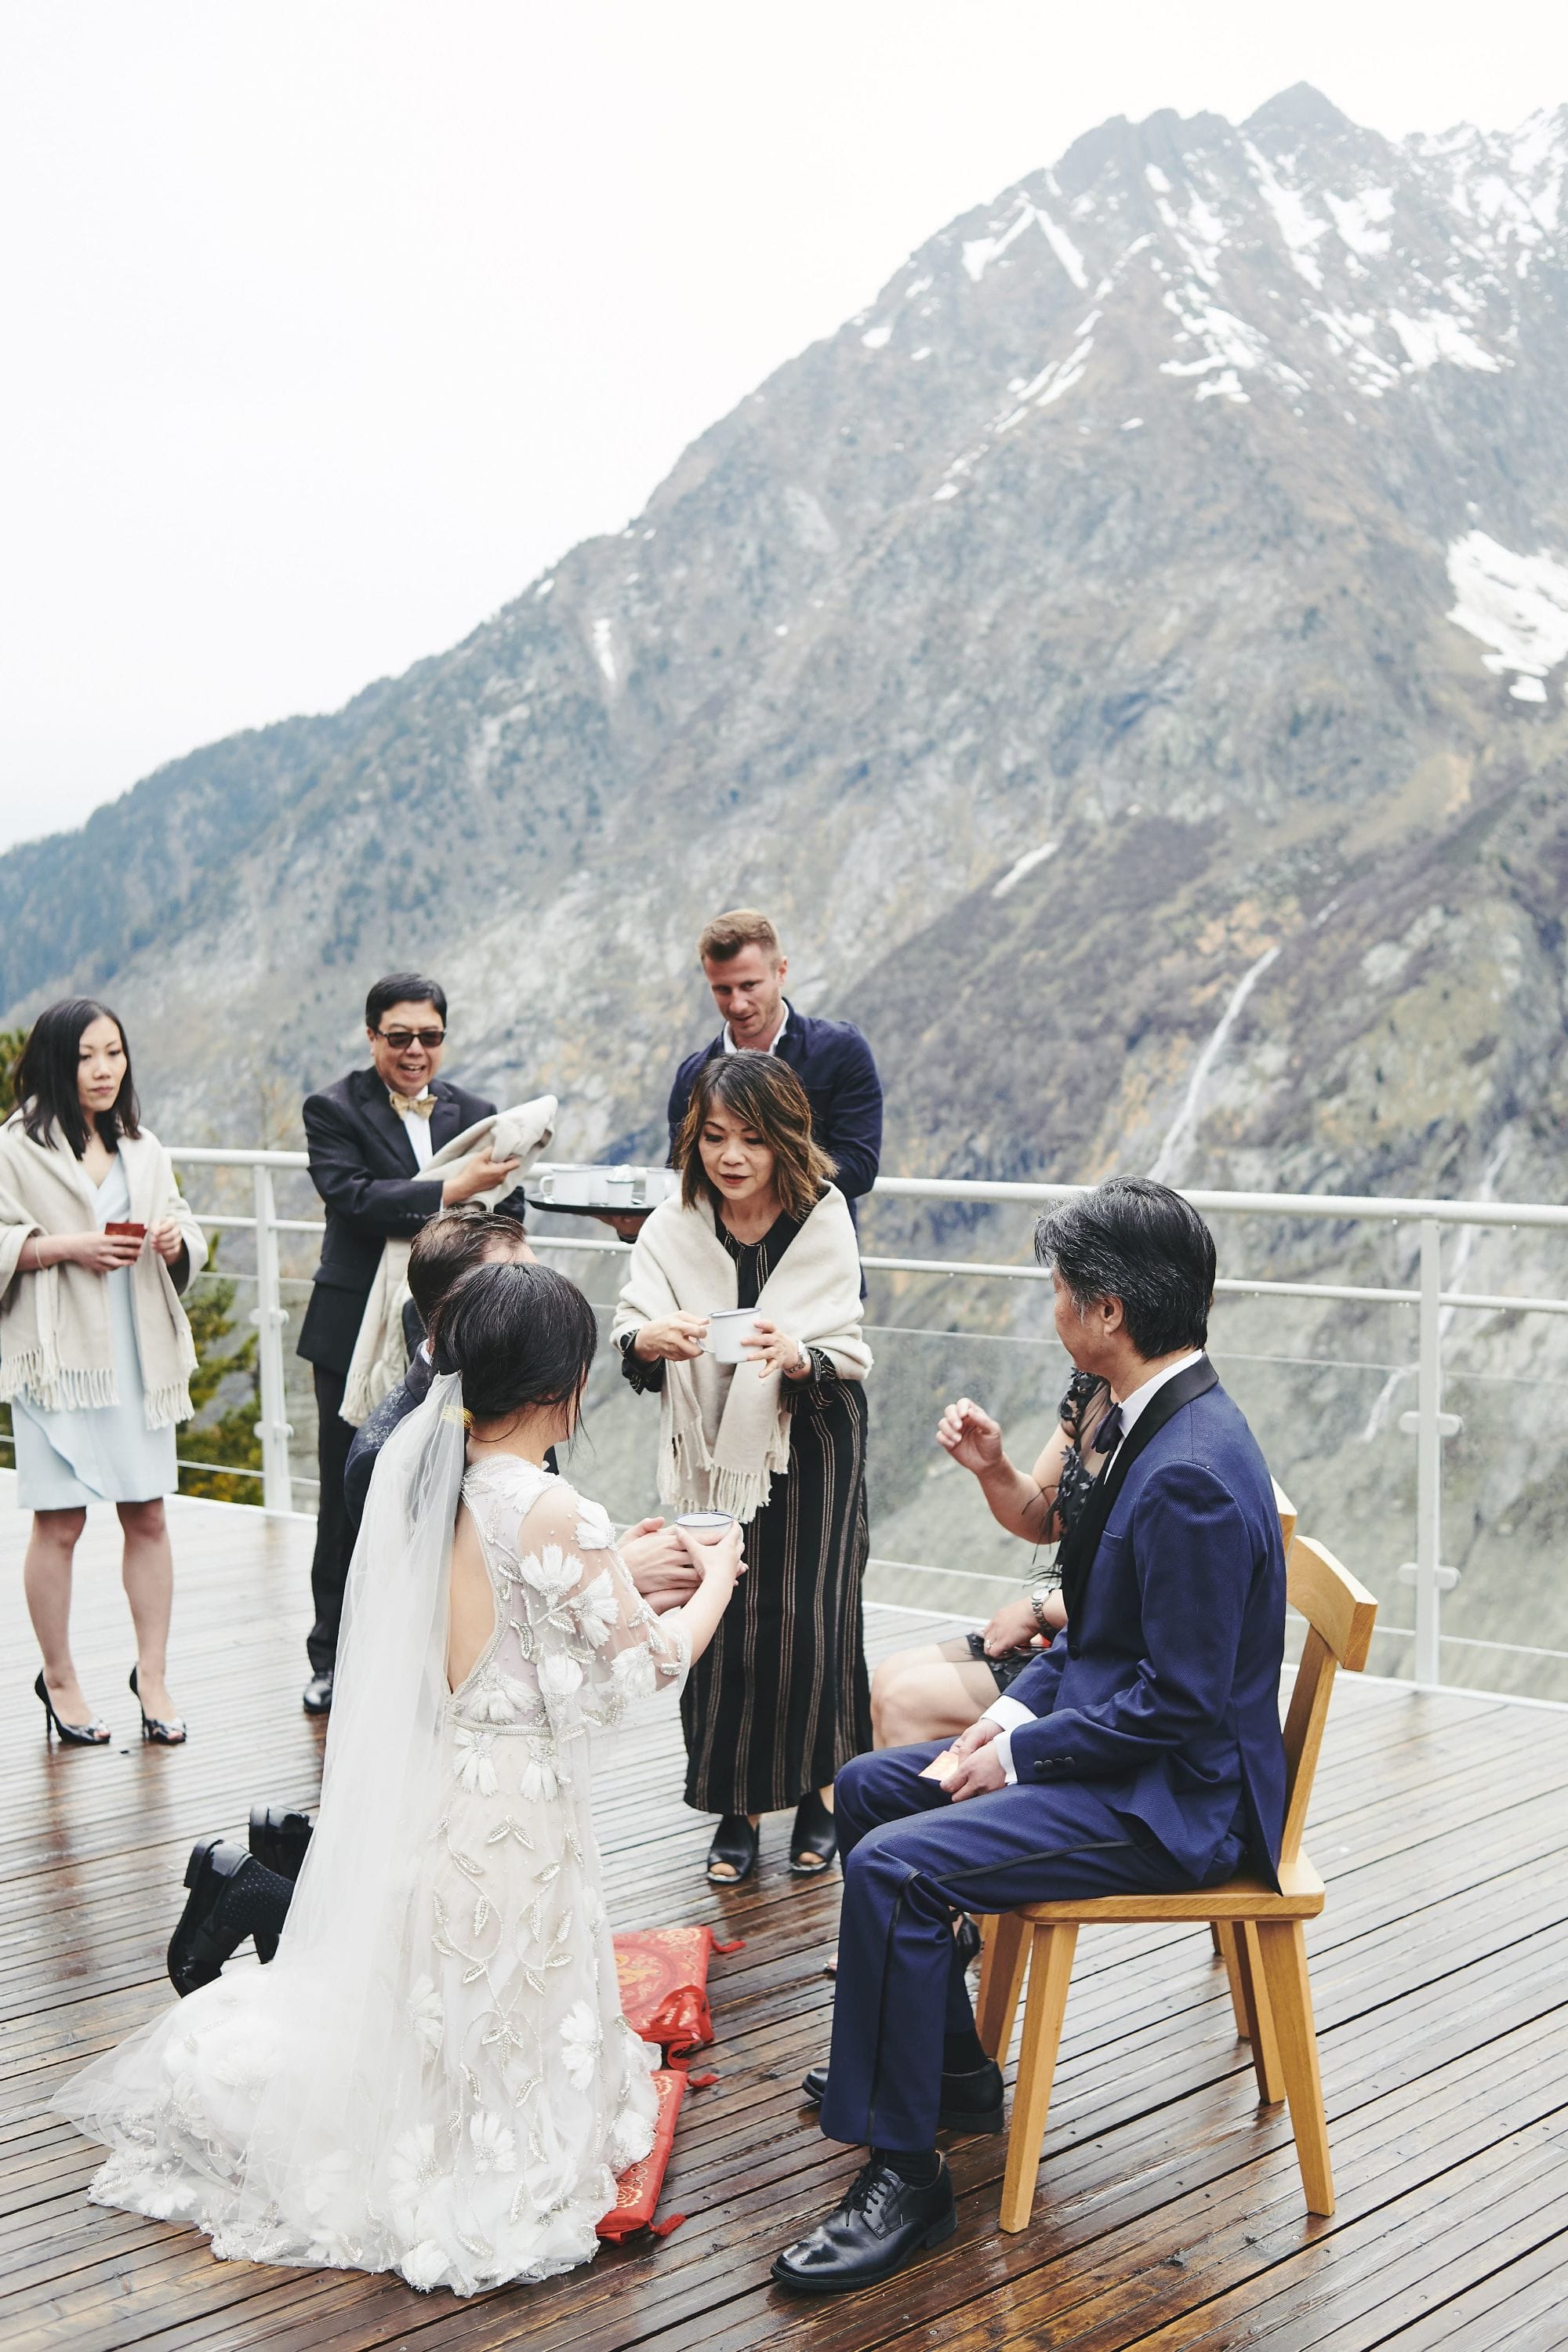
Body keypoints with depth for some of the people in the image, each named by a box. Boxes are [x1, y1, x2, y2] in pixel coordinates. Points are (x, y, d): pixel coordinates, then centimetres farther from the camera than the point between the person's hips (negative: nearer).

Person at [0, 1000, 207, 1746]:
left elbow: (187, 1242, 19)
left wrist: (178, 1237, -2)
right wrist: (68, 1247, -16)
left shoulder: (143, 1149, 15)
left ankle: (152, 1674, 16)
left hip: (139, 1355, 5)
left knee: (148, 1516, 5)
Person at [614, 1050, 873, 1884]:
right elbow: (628, 1343, -14)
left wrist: (797, 1357, -37)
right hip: (710, 1452, 2)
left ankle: (820, 1791, 21)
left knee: (806, 1620, -2)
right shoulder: (672, 1229, -8)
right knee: (721, 1625, 0)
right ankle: (738, 1807, 17)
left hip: (807, 1450, -1)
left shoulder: (824, 1226, -12)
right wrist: (649, 1341, -38)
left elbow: (848, 1361, -15)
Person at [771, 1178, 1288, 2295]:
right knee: (869, 1787, 16)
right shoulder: (1161, 1424, 6)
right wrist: (1018, 1709, 4)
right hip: (1113, 1735, 11)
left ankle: (903, 2172, -10)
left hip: (1174, 1797, -11)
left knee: (894, 1867, -23)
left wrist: (1022, 1755, -16)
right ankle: (948, 2065, 27)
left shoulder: (1193, 1473, -27)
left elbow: (1179, 1701, -26)